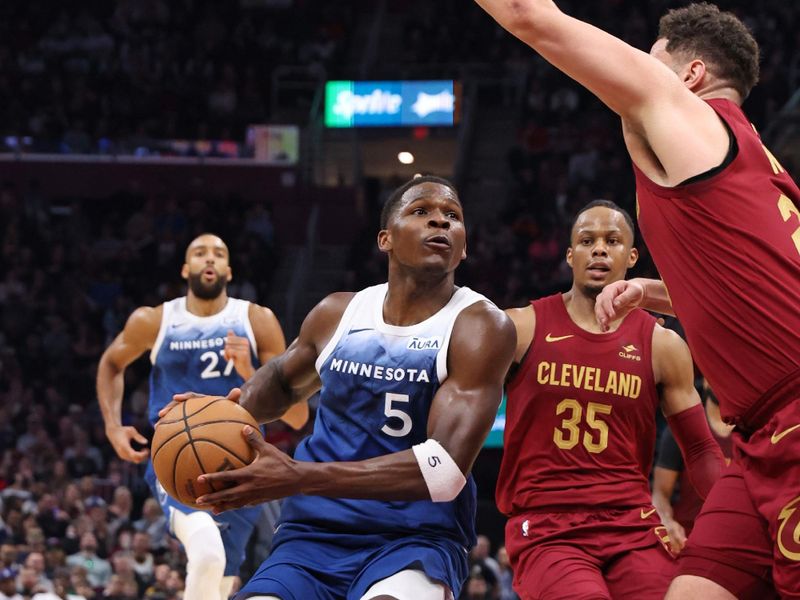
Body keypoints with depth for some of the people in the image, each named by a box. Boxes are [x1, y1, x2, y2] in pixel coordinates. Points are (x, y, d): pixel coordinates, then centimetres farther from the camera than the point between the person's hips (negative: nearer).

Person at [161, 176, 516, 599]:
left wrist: (299, 478, -27)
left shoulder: (479, 327, -8)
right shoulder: (337, 314, 8)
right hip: (314, 535, 5)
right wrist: (237, 407, 6)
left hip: (416, 538, -5)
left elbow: (445, 468, -20)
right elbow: (282, 378, 32)